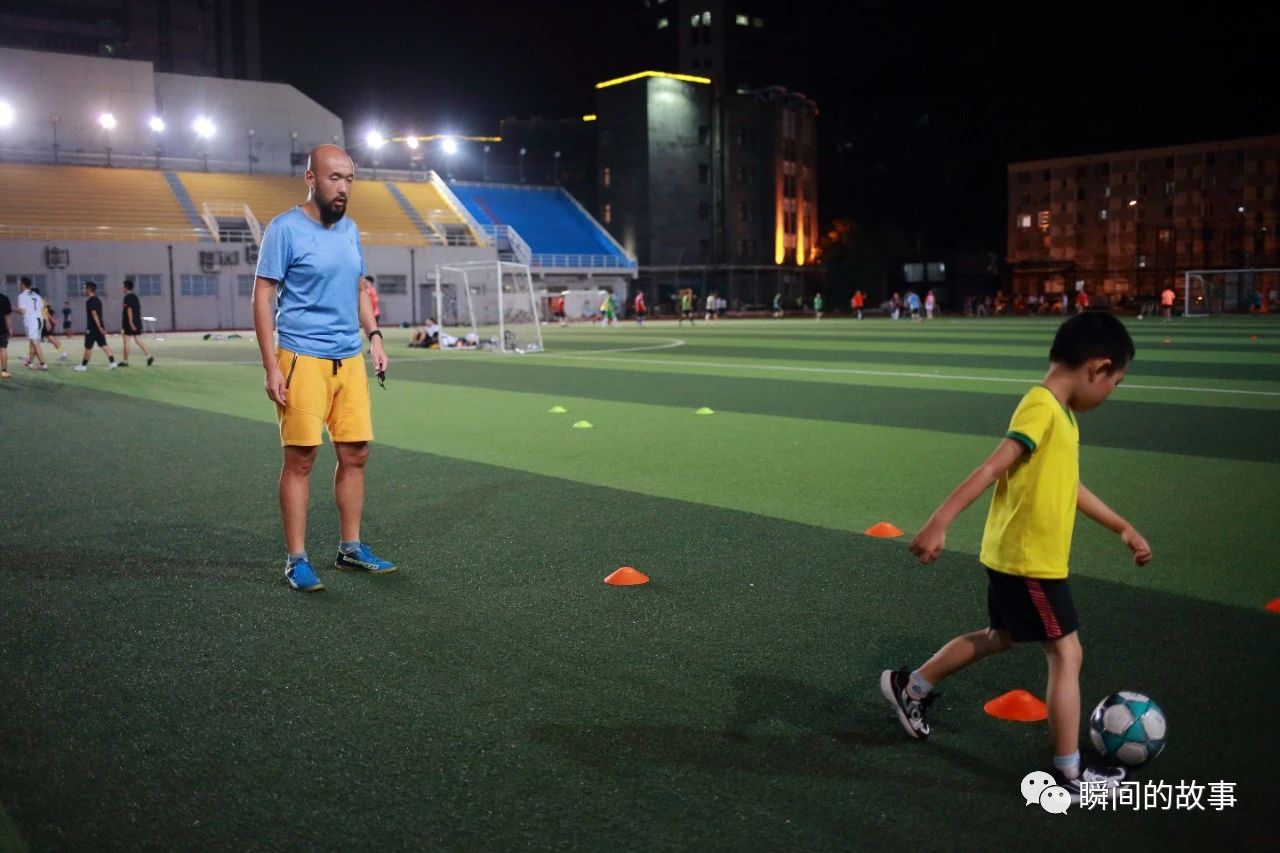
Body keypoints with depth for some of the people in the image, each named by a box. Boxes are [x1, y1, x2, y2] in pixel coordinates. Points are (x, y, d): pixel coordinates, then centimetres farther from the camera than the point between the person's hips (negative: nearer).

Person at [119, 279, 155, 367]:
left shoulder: (127, 297, -11)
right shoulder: (135, 296, 14)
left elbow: (129, 310, -20)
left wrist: (130, 323, -23)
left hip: (129, 323, -8)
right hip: (137, 323, 8)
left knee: (126, 341, 1)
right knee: (138, 341, 5)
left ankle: (125, 361, 6)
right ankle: (149, 356, -10)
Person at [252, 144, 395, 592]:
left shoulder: (349, 229, 12)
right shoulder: (285, 229, -7)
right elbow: (262, 298, -8)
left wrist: (374, 336, 10)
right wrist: (272, 368, -13)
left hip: (350, 360, 6)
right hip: (302, 360, -6)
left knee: (355, 455, 7)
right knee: (300, 460, -2)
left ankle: (350, 548, 20)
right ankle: (296, 560, 9)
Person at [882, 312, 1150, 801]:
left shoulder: (1060, 413, 10)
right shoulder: (1041, 408, -20)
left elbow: (1068, 485, 21)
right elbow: (991, 470, -30)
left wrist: (1122, 528, 28)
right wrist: (939, 524, -37)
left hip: (1018, 557, 10)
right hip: (1028, 561, -10)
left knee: (999, 637, 23)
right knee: (1066, 656, -1)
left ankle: (909, 687, 35)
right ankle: (1069, 775, 10)